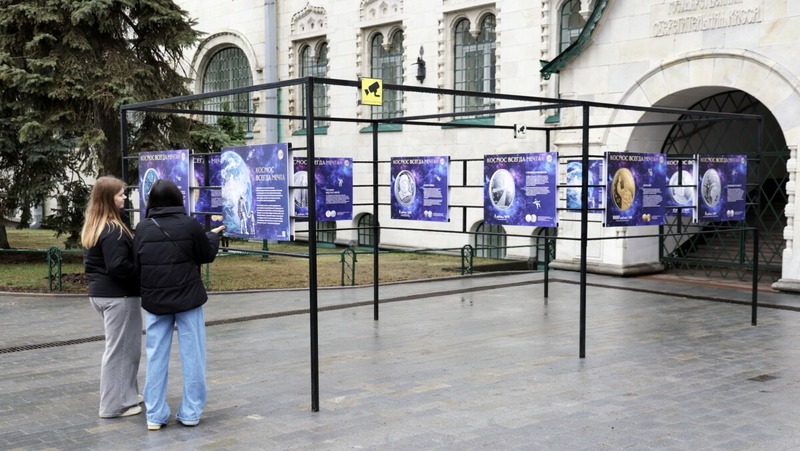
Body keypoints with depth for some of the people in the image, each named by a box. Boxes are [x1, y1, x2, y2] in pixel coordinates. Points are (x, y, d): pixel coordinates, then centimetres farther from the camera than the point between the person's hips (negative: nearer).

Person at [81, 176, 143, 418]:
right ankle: (115, 404, 5)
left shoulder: (92, 227, 11)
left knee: (121, 346, 19)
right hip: (119, 295, -10)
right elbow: (118, 266, -25)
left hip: (99, 292, 10)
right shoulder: (114, 230, -20)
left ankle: (125, 393, 28)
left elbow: (90, 261, 16)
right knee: (121, 348, -2)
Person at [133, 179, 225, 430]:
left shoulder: (142, 228, -1)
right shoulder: (189, 225, -9)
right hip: (188, 299, -3)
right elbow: (207, 255, 2)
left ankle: (155, 415, 12)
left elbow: (136, 266, 2)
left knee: (156, 357, 9)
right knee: (192, 357, 7)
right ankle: (190, 413, 11)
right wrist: (214, 235, 21)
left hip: (154, 301, 3)